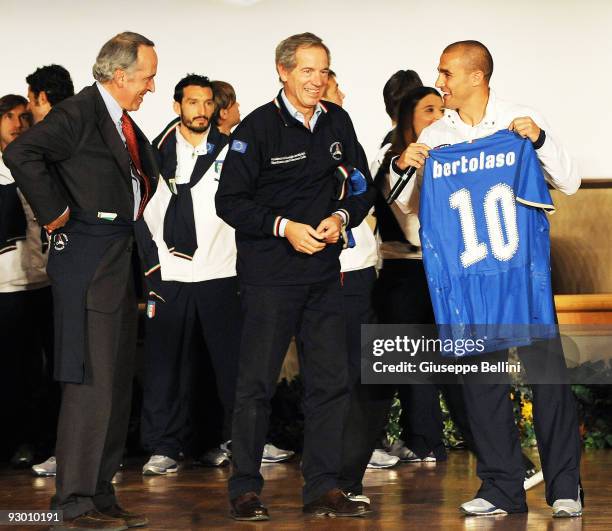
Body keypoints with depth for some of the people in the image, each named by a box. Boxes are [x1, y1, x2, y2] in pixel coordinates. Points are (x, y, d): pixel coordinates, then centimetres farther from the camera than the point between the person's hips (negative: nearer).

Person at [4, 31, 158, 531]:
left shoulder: (125, 123, 15)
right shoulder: (79, 113, -13)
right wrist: (54, 212, -20)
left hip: (120, 260, 10)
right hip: (88, 260, -9)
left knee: (117, 384, 11)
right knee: (91, 382, -10)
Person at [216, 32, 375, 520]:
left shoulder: (337, 122, 7)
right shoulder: (258, 127, -7)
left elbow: (362, 188, 14)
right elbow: (230, 201, -8)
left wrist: (341, 217, -6)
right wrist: (283, 227, -17)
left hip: (323, 272, 5)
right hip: (270, 274, -5)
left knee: (331, 380, 4)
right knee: (257, 382, -2)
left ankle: (324, 489, 12)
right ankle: (245, 491, 6)